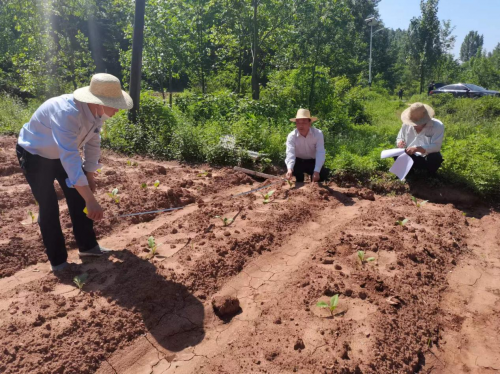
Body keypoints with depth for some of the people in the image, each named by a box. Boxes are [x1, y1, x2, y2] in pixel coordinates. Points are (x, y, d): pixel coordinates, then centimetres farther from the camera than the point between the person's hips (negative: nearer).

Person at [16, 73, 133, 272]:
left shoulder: (97, 111, -16)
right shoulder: (66, 113, -41)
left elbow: (93, 143, -2)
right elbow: (70, 159, -46)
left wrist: (90, 175, 4)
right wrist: (91, 200, -48)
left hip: (62, 152, 7)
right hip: (34, 154, -7)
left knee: (78, 198, 7)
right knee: (49, 207, -4)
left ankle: (87, 246, 22)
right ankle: (58, 262, 12)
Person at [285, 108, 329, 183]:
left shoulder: (318, 134, -22)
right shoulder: (292, 136, -21)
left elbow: (320, 153, -31)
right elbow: (290, 153, -35)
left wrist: (316, 171, -47)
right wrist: (290, 169, -55)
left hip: (313, 162, 0)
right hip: (298, 162, 0)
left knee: (324, 173, -26)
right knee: (293, 168, -33)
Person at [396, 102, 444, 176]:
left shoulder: (438, 126, -16)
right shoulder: (406, 124, -5)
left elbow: (436, 146, -26)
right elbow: (399, 139, 7)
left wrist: (417, 149, -40)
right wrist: (400, 143, -20)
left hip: (428, 157, -2)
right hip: (412, 157, 2)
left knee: (435, 157, -36)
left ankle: (431, 175, -2)